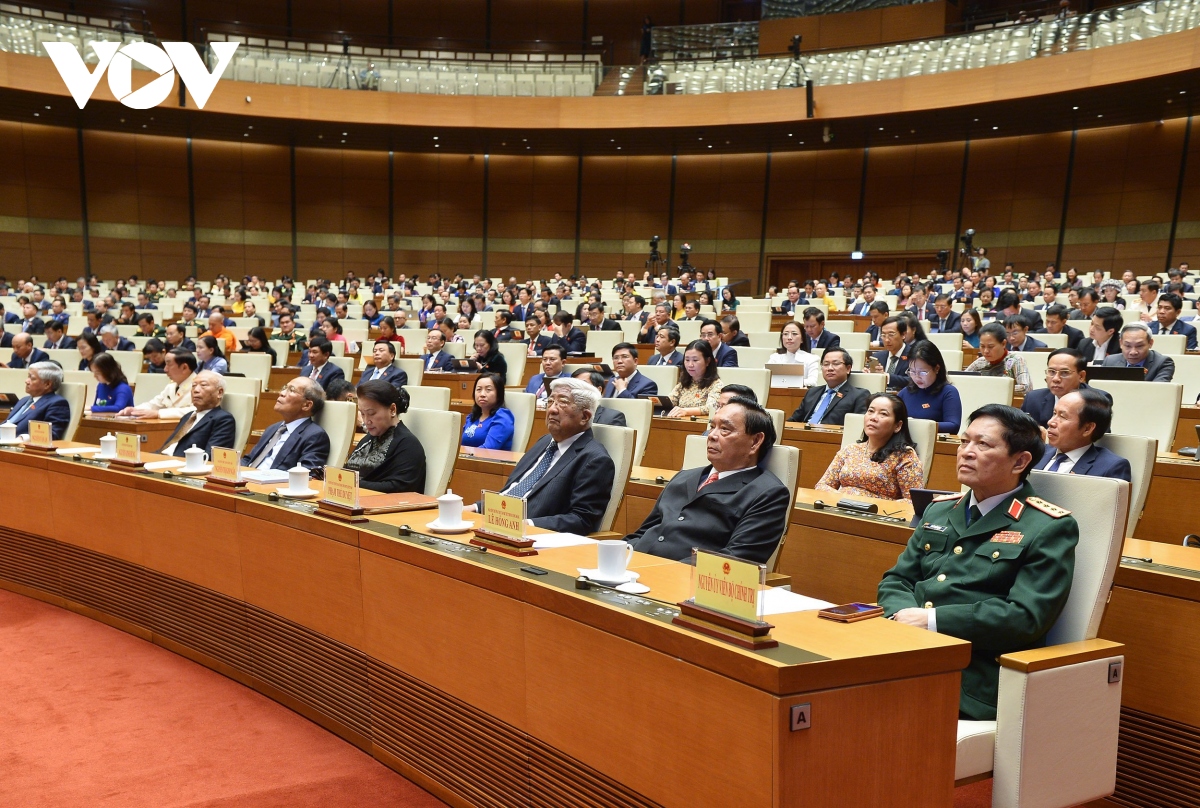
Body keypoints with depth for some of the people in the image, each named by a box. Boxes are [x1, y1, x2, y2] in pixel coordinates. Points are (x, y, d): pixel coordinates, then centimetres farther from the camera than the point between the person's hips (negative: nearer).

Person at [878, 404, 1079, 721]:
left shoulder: (1050, 528, 0)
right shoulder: (939, 511, 19)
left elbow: (1026, 617, -12)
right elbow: (896, 580, 18)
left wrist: (933, 620, -14)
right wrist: (903, 616, -6)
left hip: (975, 680, -6)